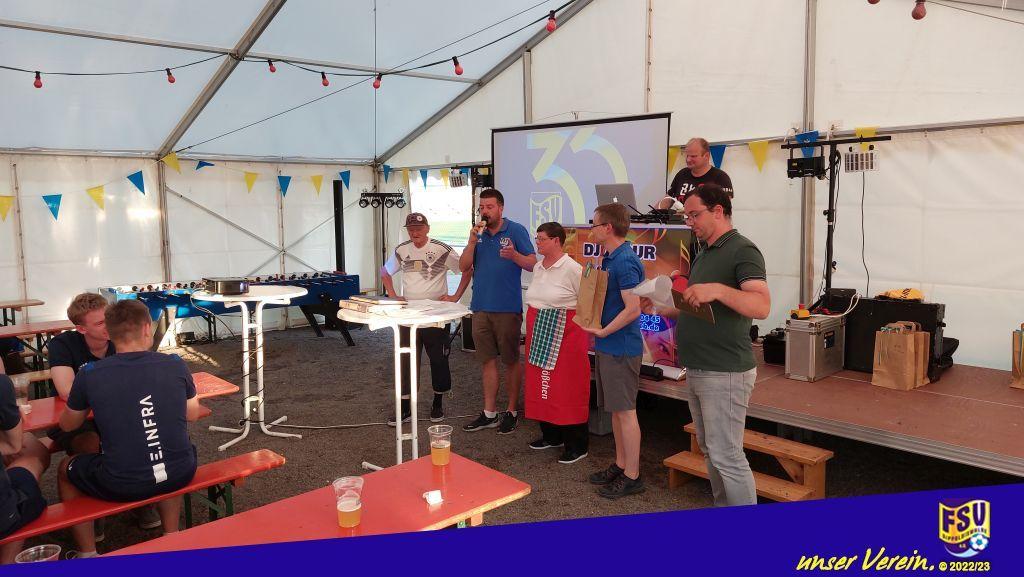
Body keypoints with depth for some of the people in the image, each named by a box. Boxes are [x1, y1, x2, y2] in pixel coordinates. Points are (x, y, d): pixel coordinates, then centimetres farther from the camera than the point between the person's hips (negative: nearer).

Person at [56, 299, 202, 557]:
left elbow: (67, 426, 11)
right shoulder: (175, 364, -5)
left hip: (121, 486, -2)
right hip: (179, 476, 2)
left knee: (66, 469, 28)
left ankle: (88, 554, 33)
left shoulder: (89, 374, -8)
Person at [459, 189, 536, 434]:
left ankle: (512, 412, 19)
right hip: (480, 306, 5)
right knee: (487, 360, 11)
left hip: (508, 308, -5)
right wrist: (472, 241, -9)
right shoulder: (478, 233, 10)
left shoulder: (516, 230, -4)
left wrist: (514, 255, -26)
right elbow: (464, 267, 5)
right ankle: (489, 414, 21)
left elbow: (533, 265, -7)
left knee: (511, 361, 6)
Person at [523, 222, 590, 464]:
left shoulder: (572, 269, -12)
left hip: (565, 335, -8)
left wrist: (585, 337, -7)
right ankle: (551, 435, 28)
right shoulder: (538, 268, 11)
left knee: (567, 389, -3)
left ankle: (576, 446, 8)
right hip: (538, 335, 8)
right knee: (542, 385, 12)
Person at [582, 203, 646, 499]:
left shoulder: (625, 262, -20)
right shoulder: (609, 258, 11)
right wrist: (599, 333, 8)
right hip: (607, 346, 10)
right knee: (615, 409, 17)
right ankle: (620, 464, 29)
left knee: (625, 411, -1)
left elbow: (633, 309, -24)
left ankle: (631, 476, 10)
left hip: (620, 349, -10)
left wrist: (603, 332, -16)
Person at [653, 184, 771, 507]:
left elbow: (762, 307, -25)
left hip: (725, 373, -9)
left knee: (726, 456, -4)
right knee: (710, 451, 17)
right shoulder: (703, 255, 16)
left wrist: (718, 290, -38)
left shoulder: (743, 250, -12)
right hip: (696, 371, 9)